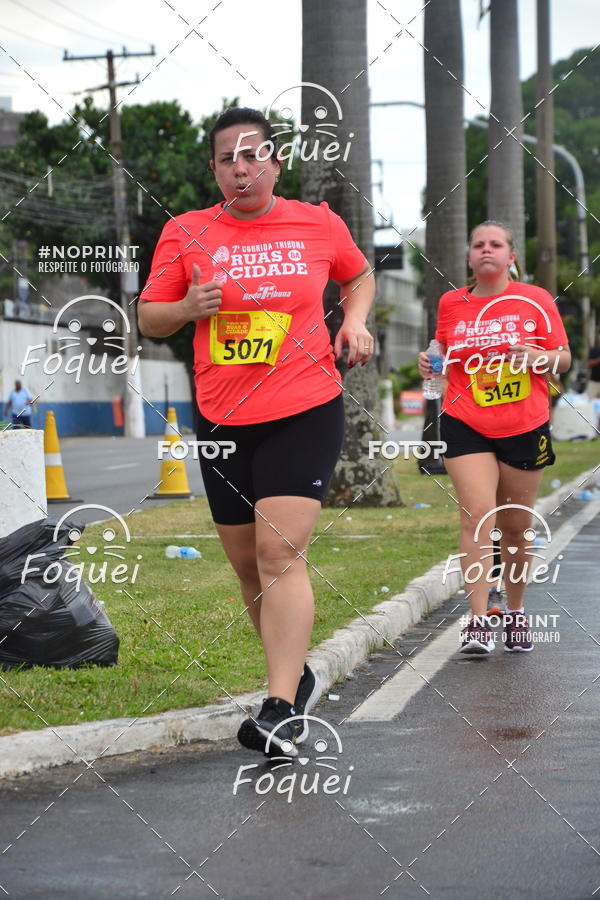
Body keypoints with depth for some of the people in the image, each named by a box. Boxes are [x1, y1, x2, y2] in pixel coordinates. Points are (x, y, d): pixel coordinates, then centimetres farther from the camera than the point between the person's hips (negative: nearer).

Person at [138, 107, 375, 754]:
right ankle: (298, 676, 32)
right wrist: (187, 307, -12)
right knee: (247, 564, 11)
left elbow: (359, 274, 22)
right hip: (222, 420, 3)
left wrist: (355, 320, 3)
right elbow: (148, 319, 9)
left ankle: (282, 710, -19)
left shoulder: (319, 224, 2)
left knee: (279, 552, -17)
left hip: (304, 413, -3)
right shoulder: (185, 233, 2)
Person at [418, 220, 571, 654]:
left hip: (525, 427, 0)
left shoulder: (535, 300, 1)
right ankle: (479, 622, -17)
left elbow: (563, 358, 5)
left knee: (516, 525, 9)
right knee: (477, 515, -15)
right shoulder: (451, 304, 6)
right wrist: (431, 362, -1)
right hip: (466, 425, 0)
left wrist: (538, 356, -16)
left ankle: (516, 612, 28)